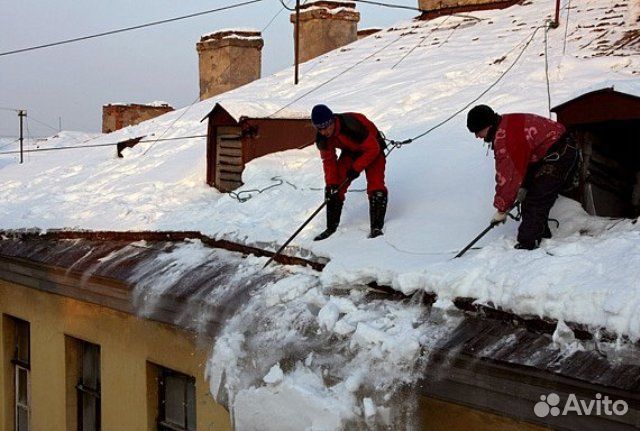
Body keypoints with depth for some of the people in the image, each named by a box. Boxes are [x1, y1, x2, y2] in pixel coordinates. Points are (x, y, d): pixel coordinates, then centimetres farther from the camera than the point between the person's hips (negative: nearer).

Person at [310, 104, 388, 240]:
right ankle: (331, 227, 4)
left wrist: (356, 168, -25)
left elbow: (372, 149, -29)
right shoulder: (322, 137, -21)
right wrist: (331, 183, -17)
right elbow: (328, 160, -8)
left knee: (375, 185, -24)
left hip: (372, 150, -5)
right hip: (350, 152, 5)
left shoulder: (352, 126, -39)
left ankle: (376, 227, -19)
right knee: (334, 187, -6)